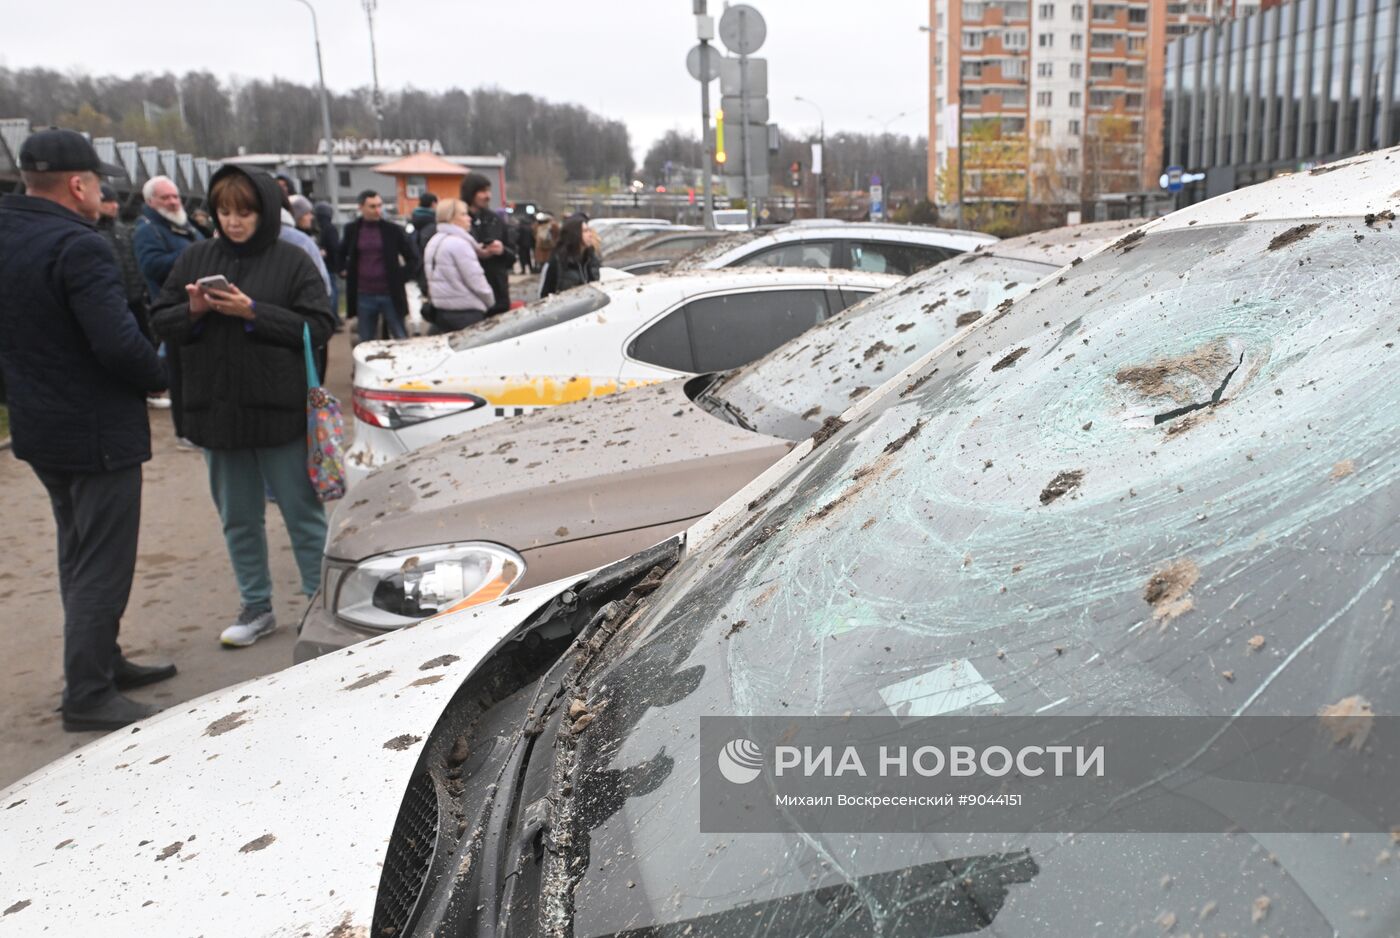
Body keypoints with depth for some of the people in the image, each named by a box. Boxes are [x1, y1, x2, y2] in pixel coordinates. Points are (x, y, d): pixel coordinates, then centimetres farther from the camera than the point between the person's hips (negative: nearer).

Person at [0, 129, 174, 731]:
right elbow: (119, 343, -27)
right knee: (102, 565, 0)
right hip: (96, 432, -9)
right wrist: (157, 379, -9)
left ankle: (102, 663, 33)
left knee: (79, 555, 20)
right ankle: (88, 696, 7)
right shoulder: (77, 246, -20)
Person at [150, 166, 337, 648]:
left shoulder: (292, 260, -4)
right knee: (238, 518, 14)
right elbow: (160, 321, 9)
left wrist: (254, 313, -18)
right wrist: (192, 310, -12)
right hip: (216, 410, 5)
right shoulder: (196, 258, 9)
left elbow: (318, 327, -10)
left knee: (302, 512, 5)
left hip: (279, 410, -4)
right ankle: (256, 608, 27)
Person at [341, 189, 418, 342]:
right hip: (363, 295, 2)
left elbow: (412, 258, 4)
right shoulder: (352, 230, 5)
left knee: (401, 340, 4)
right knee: (366, 343, 8)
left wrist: (401, 278, -4)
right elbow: (342, 255, 23)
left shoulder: (393, 230, -2)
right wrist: (345, 271, 10)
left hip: (390, 294, -2)